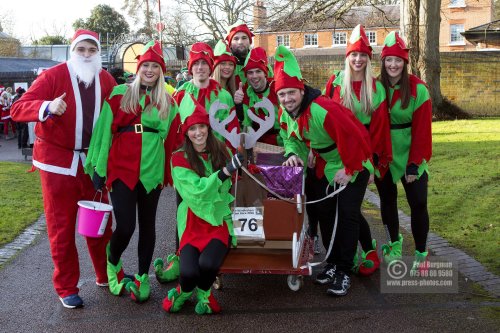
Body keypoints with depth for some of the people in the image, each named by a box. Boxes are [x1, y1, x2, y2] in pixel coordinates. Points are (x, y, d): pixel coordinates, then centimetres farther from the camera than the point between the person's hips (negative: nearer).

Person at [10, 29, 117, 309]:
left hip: (93, 160, 4)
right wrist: (48, 107, -35)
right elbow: (18, 109, -16)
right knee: (61, 226, 4)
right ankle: (66, 288, 17)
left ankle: (106, 275, 30)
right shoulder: (53, 76, -10)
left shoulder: (106, 80, 2)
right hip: (57, 161, -3)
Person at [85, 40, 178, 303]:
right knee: (125, 225, -8)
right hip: (122, 166, -2)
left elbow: (167, 132, 11)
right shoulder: (120, 94, 3)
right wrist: (99, 166, -3)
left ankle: (143, 277, 24)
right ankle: (112, 264, 23)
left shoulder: (167, 101, 11)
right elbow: (105, 129, 1)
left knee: (147, 224, 8)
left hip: (152, 168, 3)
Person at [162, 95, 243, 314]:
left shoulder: (221, 151, 4)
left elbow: (232, 186, 14)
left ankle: (203, 293, 10)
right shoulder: (179, 159, -3)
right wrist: (226, 171, -27)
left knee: (207, 264, -27)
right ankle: (184, 291, 17)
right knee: (189, 272, -23)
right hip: (193, 223, -1)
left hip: (221, 220, 1)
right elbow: (196, 189, -20)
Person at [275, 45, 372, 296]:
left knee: (347, 215, -9)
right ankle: (332, 262, 26)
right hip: (327, 166, 8)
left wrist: (350, 170, -22)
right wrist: (293, 154, -15)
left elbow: (354, 139, -32)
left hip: (354, 164, -8)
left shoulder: (323, 110, -35)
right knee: (325, 212, 10)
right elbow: (291, 139, 7)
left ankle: (344, 271, 1)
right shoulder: (284, 114, -8)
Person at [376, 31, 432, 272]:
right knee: (387, 200, 14)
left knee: (418, 204, 0)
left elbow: (422, 130, -12)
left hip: (410, 156, -3)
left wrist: (415, 163, -15)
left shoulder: (418, 89, -11)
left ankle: (421, 254, 15)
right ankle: (395, 243, 35)